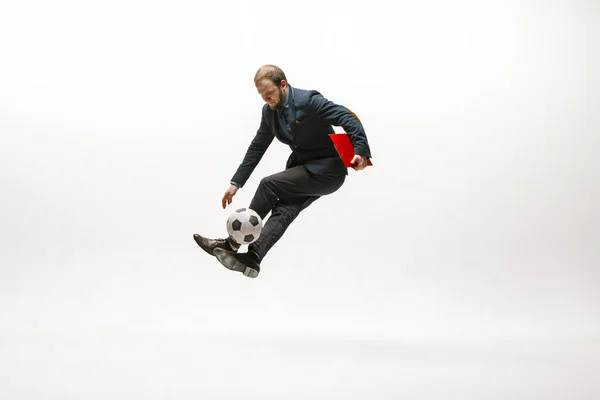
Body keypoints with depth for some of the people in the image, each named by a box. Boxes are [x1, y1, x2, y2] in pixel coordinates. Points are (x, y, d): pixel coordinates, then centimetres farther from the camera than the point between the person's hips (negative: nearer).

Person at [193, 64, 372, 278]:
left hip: (327, 169, -7)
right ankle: (252, 257, -30)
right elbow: (257, 147, 10)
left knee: (268, 185, -17)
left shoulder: (309, 100, -20)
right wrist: (236, 183, 7)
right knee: (283, 210, -16)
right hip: (303, 167, 7)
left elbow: (348, 118, -25)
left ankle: (232, 244, -9)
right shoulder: (269, 111, 3)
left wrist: (361, 151, -39)